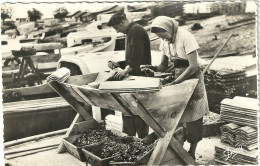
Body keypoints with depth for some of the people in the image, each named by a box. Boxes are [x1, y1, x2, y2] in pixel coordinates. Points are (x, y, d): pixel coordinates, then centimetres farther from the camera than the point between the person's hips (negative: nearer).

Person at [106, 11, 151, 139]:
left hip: (140, 76, -10)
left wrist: (126, 70, -28)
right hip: (133, 77, 10)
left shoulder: (136, 30, -10)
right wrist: (118, 65, 11)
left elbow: (137, 56, -23)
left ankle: (143, 139, 2)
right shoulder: (130, 33, 22)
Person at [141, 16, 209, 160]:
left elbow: (193, 66, -24)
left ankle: (191, 154, 14)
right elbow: (164, 66, 6)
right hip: (177, 77, 6)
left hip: (192, 77, -6)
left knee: (192, 119, 2)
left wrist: (174, 82, -27)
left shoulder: (185, 37, -22)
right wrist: (153, 68, -16)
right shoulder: (164, 41, 0)